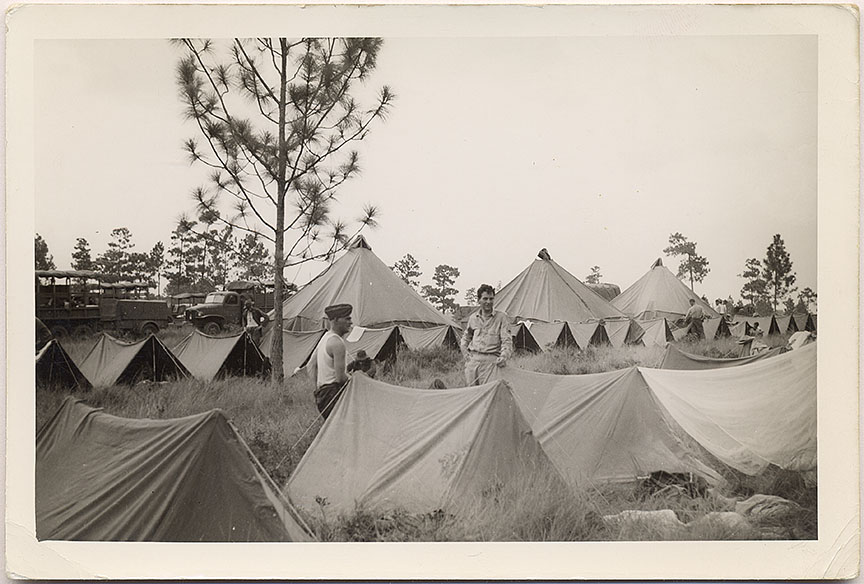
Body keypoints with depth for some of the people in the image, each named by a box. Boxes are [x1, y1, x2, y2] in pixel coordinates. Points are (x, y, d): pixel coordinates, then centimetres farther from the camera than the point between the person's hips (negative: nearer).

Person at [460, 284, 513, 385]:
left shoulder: (501, 317, 2)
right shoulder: (473, 318, 14)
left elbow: (507, 341, -5)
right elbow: (465, 338, 30)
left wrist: (504, 357, -22)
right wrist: (466, 354, 15)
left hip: (490, 360, -4)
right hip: (472, 360, 4)